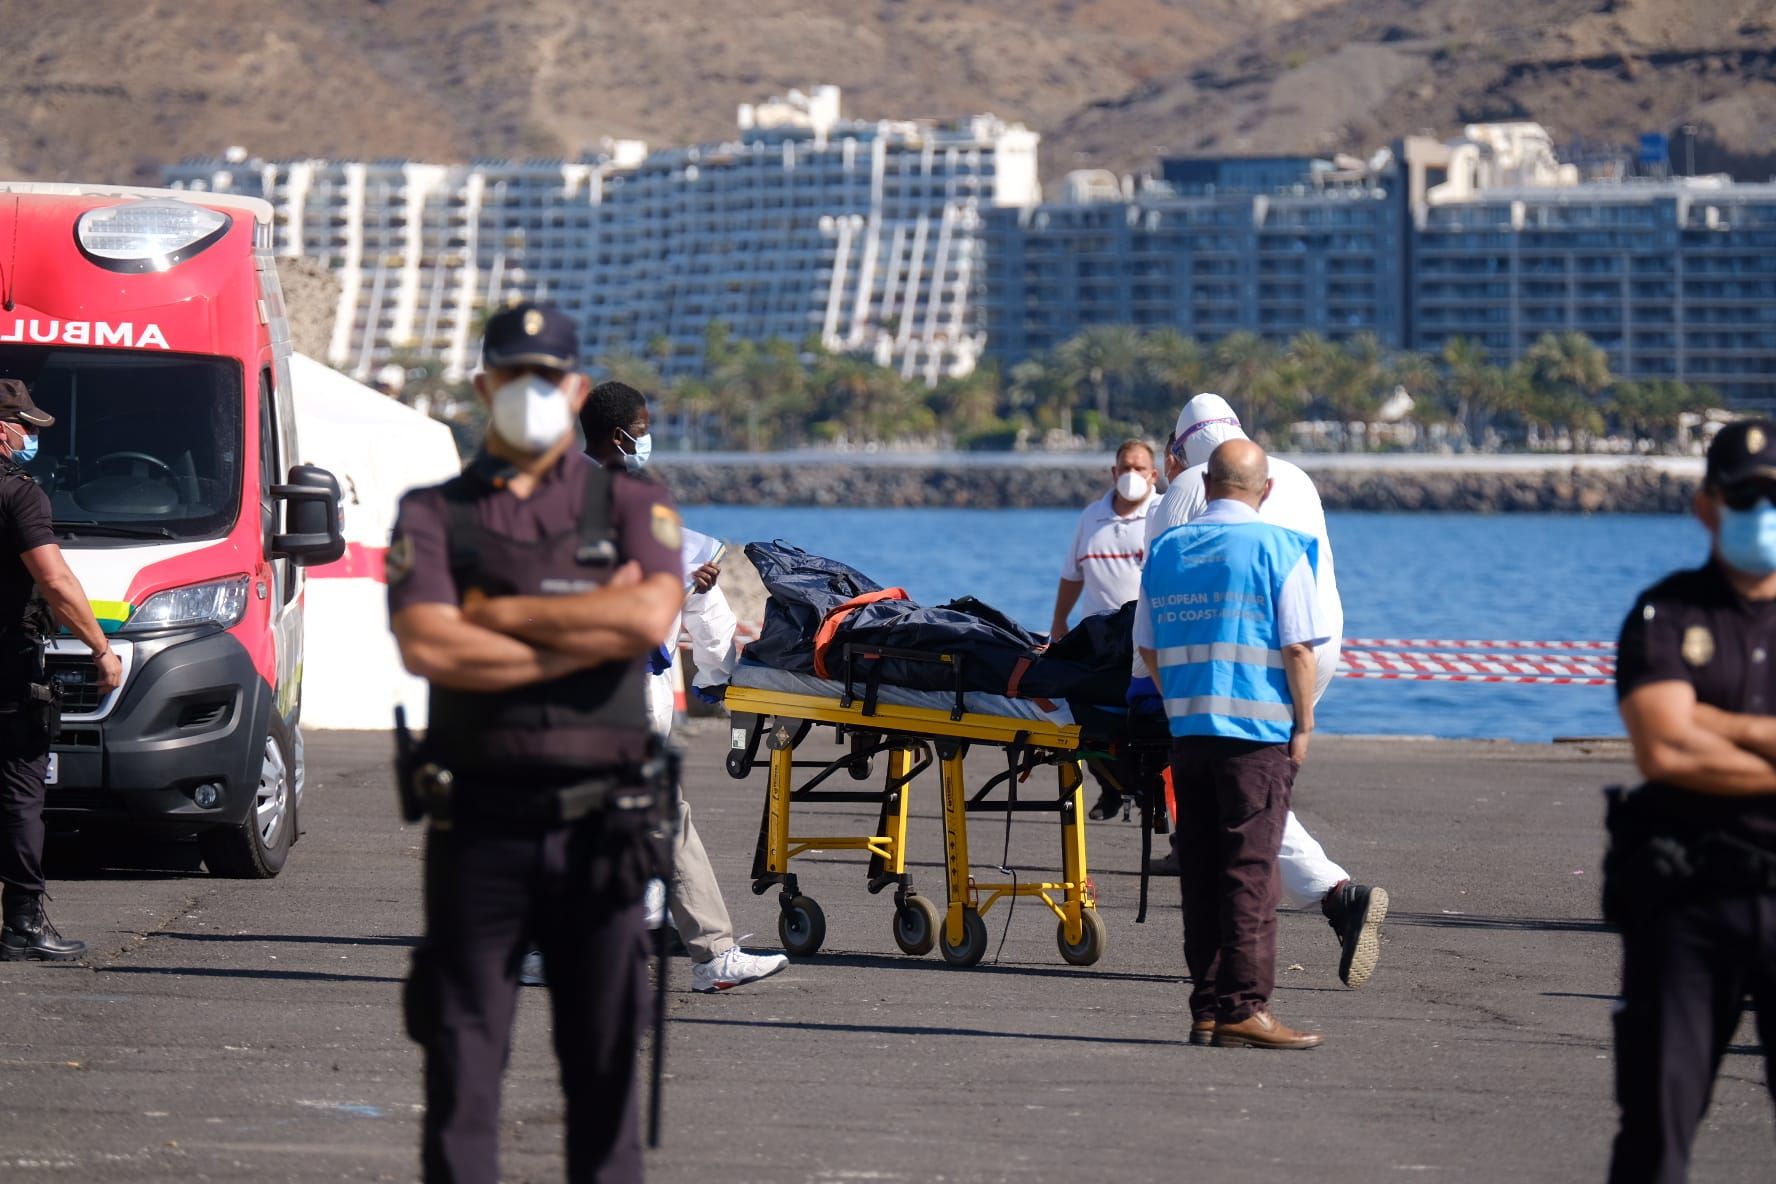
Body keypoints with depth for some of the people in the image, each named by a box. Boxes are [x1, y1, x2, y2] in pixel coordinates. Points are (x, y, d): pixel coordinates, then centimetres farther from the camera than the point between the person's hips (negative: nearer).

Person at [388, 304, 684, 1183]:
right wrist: (589, 632, -9)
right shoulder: (433, 515, 8)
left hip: (599, 824, 0)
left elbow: (650, 617, -10)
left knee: (605, 1060, 4)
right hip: (480, 822, 0)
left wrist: (497, 615, -7)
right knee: (461, 1055, 0)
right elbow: (426, 646, -10)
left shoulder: (631, 506, 10)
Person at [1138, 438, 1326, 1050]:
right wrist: (1303, 725, -2)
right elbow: (1297, 647, -9)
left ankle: (1207, 1008, 10)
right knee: (1251, 868, -4)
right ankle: (1244, 1007, -8)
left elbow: (1149, 650, 14)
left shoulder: (1164, 551, 11)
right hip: (1257, 730, -5)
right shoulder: (1276, 549, -6)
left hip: (1187, 728, 5)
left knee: (1200, 870, 8)